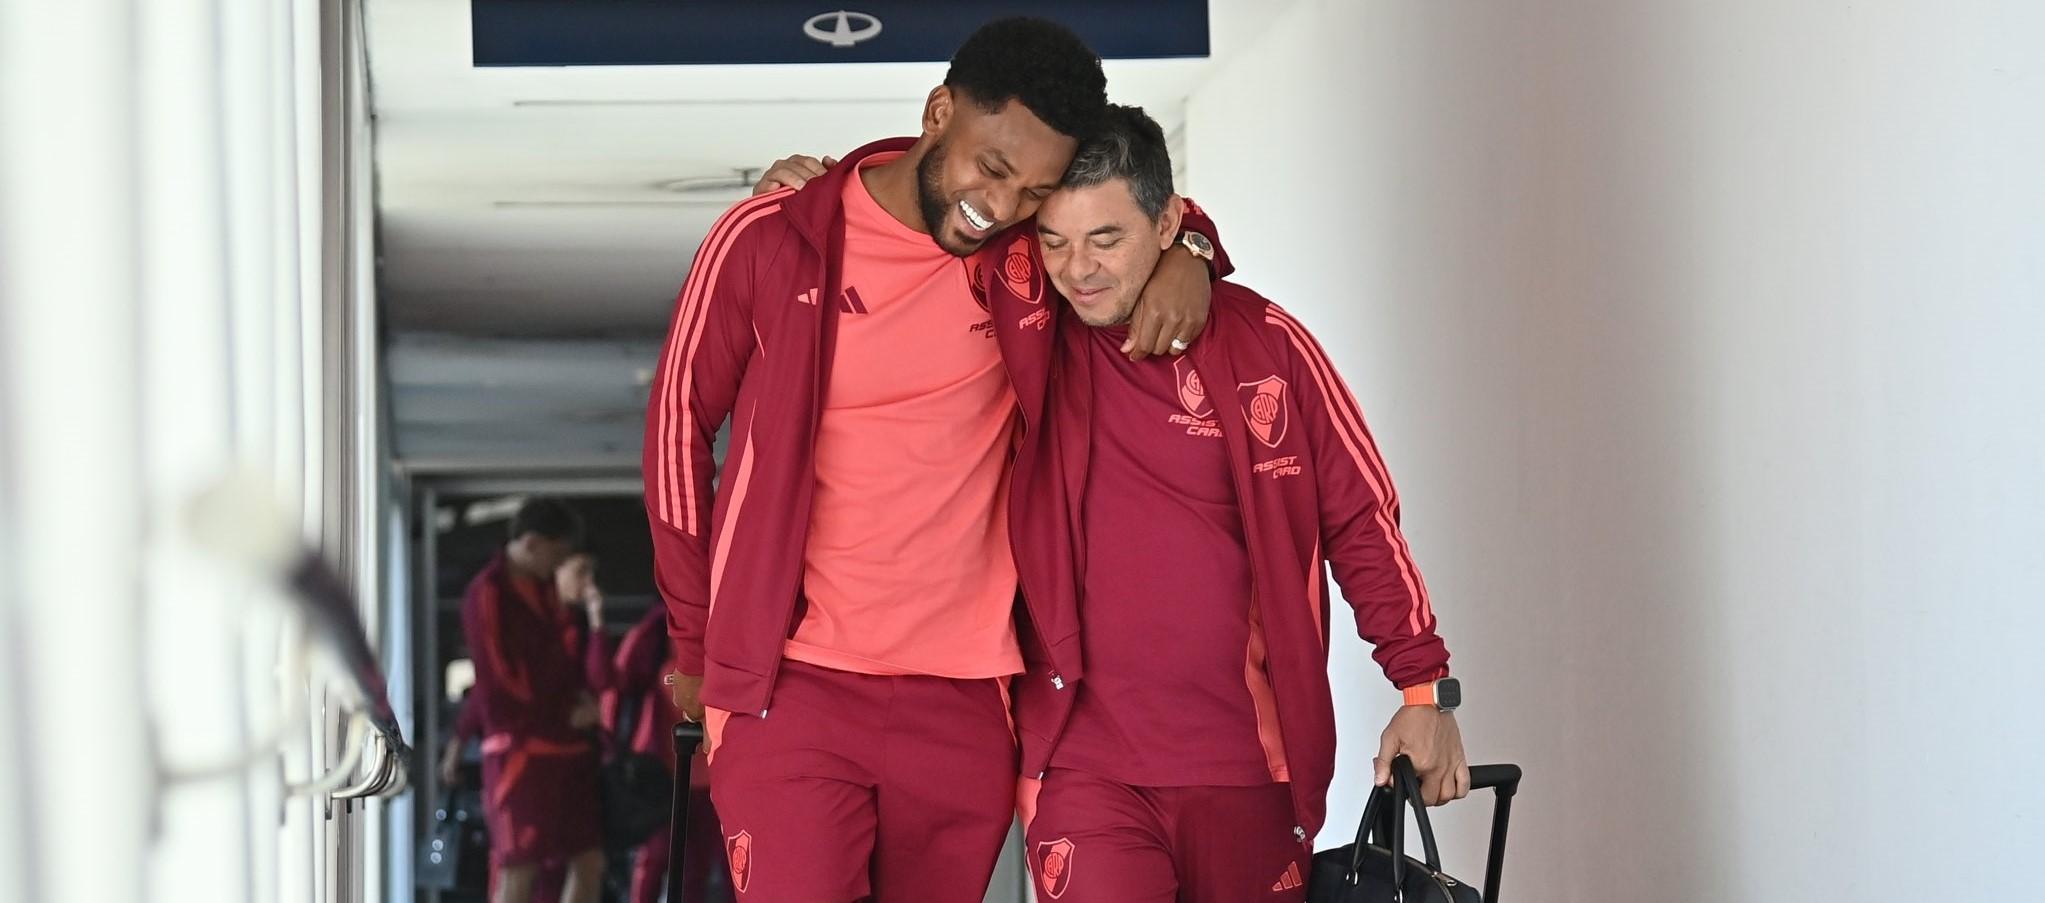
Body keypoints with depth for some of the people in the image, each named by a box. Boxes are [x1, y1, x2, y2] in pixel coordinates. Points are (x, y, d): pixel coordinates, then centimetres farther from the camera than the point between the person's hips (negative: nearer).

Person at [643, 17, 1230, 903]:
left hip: (966, 699, 3)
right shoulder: (772, 240, -6)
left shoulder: (1032, 254, 2)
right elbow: (681, 424, 6)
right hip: (792, 690, -3)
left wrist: (1185, 258, -3)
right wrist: (696, 640, 11)